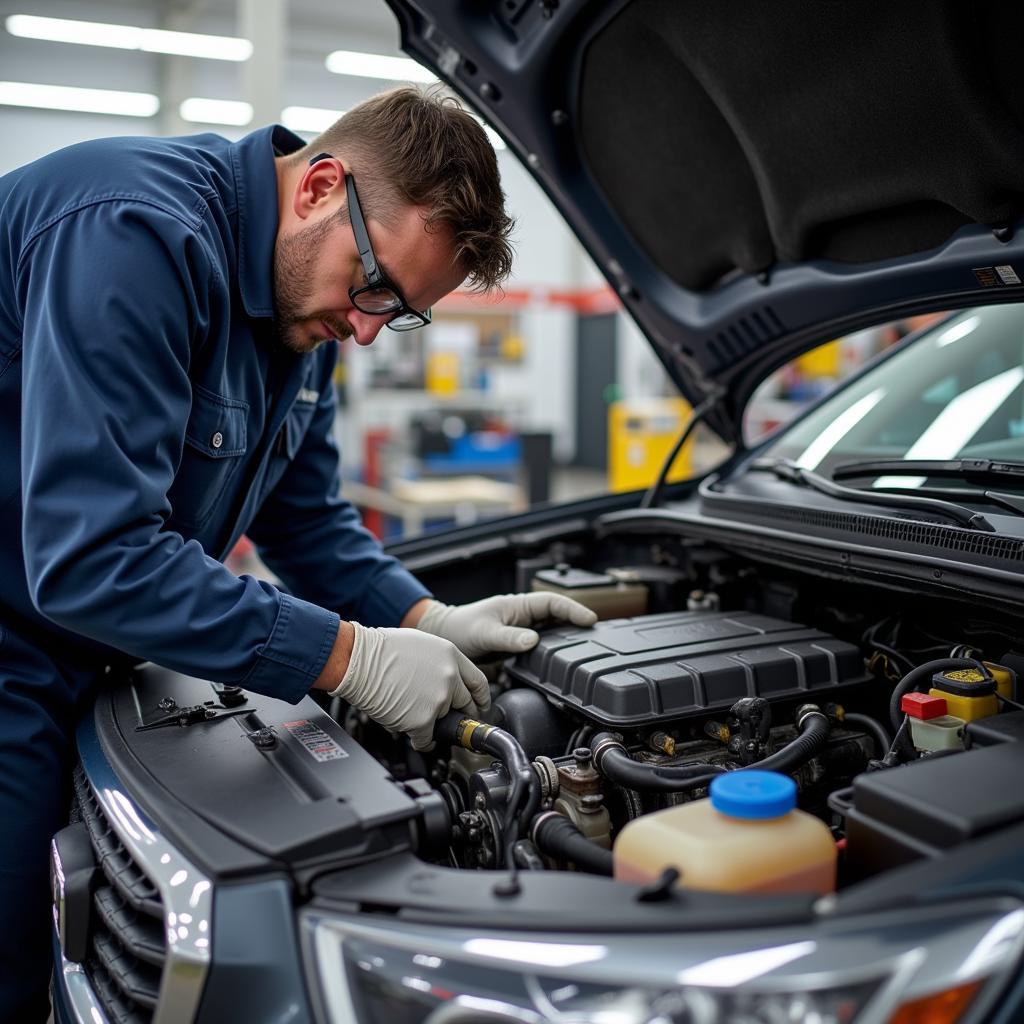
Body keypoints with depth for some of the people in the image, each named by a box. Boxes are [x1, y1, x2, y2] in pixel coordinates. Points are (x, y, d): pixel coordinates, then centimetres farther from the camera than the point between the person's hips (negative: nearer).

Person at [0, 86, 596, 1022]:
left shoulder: (304, 299, 3)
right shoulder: (134, 237, -26)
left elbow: (303, 511, 11)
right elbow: (91, 557, -32)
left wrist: (426, 620, -4)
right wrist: (351, 658, -27)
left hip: (88, 665, 8)